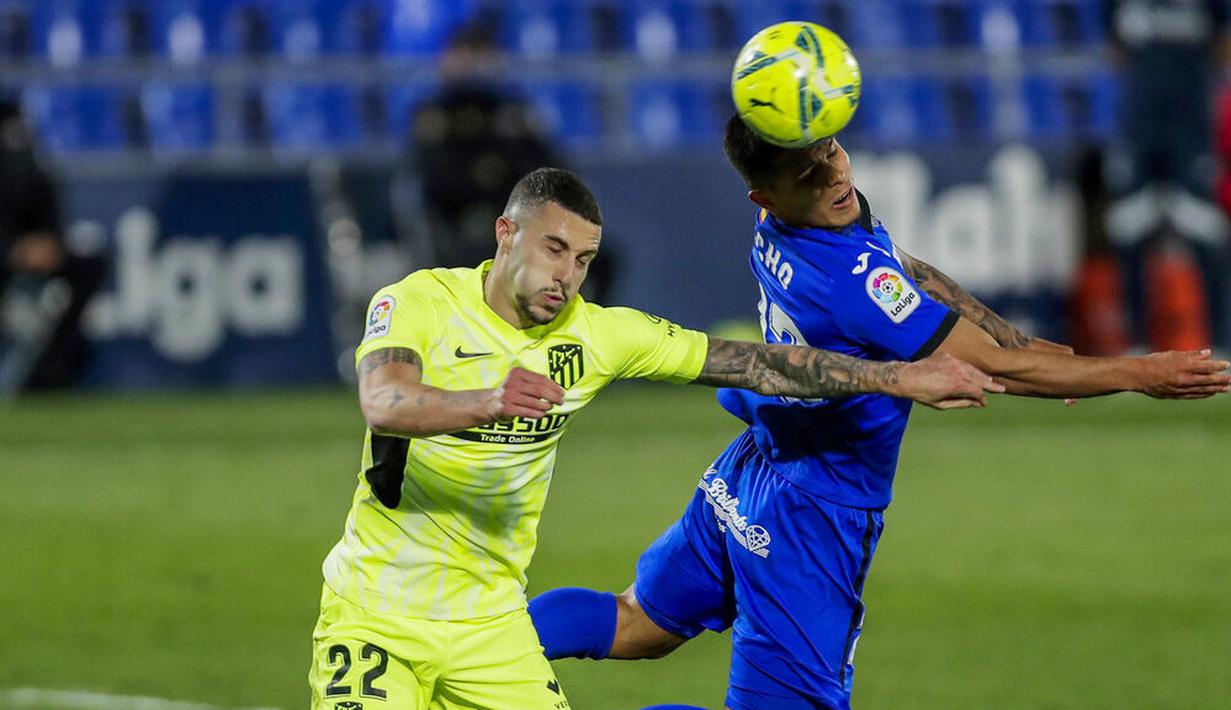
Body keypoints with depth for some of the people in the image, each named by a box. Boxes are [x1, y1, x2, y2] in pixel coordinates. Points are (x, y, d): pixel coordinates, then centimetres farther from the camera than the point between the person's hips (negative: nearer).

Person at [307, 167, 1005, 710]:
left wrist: (899, 377, -1)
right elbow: (384, 403, -32)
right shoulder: (419, 302, -12)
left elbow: (756, 363, 2)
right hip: (376, 613, -4)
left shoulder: (596, 334, -1)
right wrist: (488, 402, -51)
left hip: (490, 622, 4)